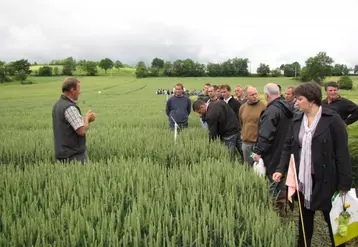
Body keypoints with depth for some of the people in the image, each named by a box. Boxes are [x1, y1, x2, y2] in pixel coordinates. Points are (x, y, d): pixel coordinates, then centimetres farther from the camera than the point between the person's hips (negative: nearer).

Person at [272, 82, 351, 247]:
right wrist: (281, 169, -5)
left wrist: (344, 184, -13)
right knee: (305, 219, 17)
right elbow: (288, 146, 8)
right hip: (303, 179, 5)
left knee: (332, 219, 12)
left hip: (326, 179, -5)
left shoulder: (332, 119, -12)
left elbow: (342, 153, -12)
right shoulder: (297, 120, 5)